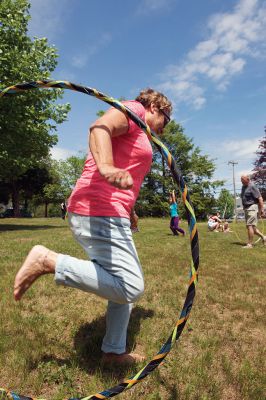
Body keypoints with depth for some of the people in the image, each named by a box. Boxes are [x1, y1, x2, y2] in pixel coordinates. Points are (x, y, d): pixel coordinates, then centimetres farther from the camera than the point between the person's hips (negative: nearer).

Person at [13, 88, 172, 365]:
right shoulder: (133, 109, 1)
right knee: (130, 288, -15)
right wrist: (106, 166, -39)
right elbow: (100, 126, -21)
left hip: (109, 216, 11)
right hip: (99, 213, -11)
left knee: (127, 285, 15)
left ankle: (114, 352, 29)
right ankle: (47, 261, -11)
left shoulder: (139, 136, 30)